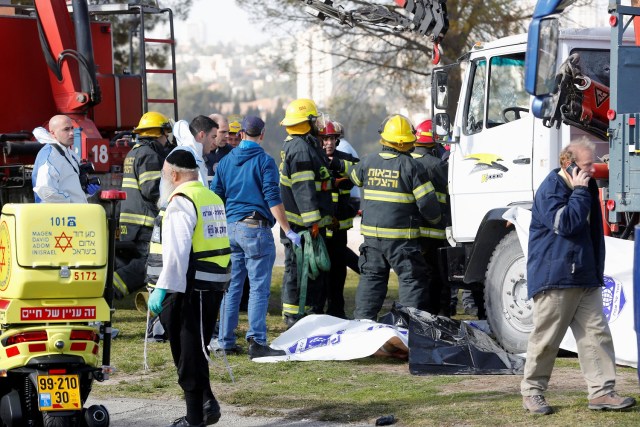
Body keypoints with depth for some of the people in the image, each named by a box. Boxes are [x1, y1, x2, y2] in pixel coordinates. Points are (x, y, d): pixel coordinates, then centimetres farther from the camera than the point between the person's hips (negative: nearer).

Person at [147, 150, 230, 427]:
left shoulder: (181, 201, -12)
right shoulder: (213, 198, 14)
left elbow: (177, 252, -21)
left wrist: (162, 289, -21)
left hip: (191, 285, -8)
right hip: (216, 284, 8)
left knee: (187, 350, 0)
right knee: (197, 348, 18)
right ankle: (206, 402, 10)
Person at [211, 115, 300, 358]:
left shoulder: (225, 162, 11)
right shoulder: (264, 161, -6)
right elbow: (273, 199, -12)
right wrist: (288, 231, -10)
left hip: (230, 229, 6)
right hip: (255, 228, -6)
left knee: (232, 287, 11)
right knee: (259, 288, -6)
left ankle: (225, 341, 13)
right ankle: (256, 342, -13)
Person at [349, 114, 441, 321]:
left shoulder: (368, 162, 3)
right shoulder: (411, 166, -10)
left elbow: (355, 177, 27)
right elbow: (427, 202, -11)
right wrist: (435, 218, 8)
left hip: (372, 233, 5)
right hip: (401, 236, -5)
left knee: (371, 277, 15)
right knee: (412, 279, 1)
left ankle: (363, 319, 14)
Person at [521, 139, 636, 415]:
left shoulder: (587, 188, 15)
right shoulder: (550, 190, -11)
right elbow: (565, 223, -24)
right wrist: (579, 192, -17)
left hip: (585, 277, 8)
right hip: (554, 277, -8)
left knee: (597, 333, 1)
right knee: (546, 339, -2)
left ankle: (601, 391, 1)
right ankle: (532, 391, 10)